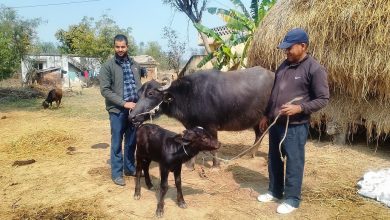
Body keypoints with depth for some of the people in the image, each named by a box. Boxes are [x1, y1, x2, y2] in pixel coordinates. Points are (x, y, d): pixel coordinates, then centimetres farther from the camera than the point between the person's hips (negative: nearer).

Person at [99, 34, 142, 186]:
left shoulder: (134, 65, 10)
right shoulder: (107, 66, -5)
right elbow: (105, 90, -11)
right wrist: (124, 103, -17)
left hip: (134, 109, 5)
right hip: (117, 110, -4)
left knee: (132, 141, 14)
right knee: (117, 143, 4)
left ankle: (129, 168, 30)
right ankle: (116, 173, 16)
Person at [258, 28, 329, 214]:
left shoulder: (315, 69, -11)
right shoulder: (284, 65, 10)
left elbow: (323, 99, -11)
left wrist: (299, 108, -23)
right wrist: (266, 115, 17)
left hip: (296, 126, -7)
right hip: (275, 123, 7)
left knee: (294, 162, 3)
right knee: (274, 159, 17)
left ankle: (292, 199, 20)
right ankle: (275, 191, 34)